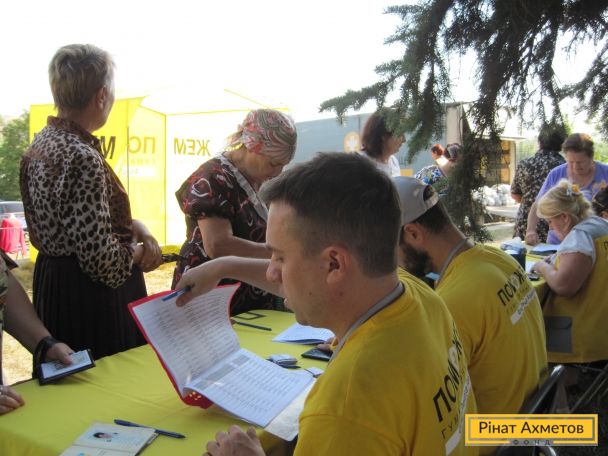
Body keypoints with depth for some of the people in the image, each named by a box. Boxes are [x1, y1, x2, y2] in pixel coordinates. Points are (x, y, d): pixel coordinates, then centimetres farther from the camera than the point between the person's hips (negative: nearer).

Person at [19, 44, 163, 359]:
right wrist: (138, 253, -6)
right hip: (88, 297, -10)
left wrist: (137, 229, -1)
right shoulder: (83, 158, -24)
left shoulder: (42, 142, 5)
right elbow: (101, 259, -26)